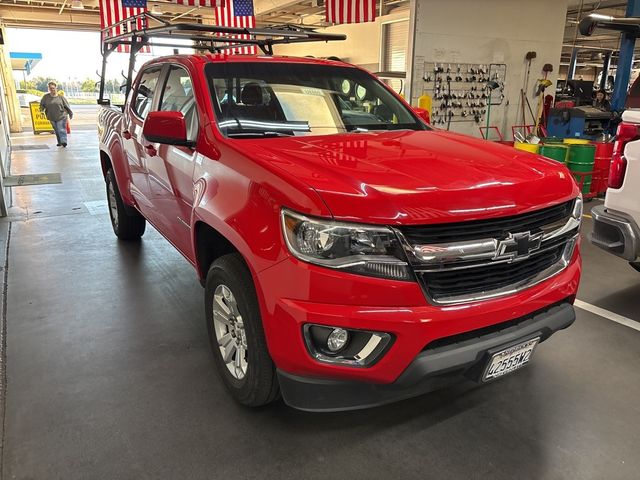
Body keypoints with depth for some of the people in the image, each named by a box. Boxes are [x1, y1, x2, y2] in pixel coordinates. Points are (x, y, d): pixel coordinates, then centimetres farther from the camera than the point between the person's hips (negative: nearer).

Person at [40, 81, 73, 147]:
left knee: (62, 130, -12)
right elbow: (42, 104, 12)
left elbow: (67, 106, 4)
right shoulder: (45, 97, 3)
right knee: (56, 131, 12)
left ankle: (63, 141, -16)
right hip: (52, 118, 4)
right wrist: (42, 109, -8)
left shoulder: (60, 97, -2)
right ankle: (60, 142, 23)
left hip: (61, 117, -3)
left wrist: (70, 113, 9)